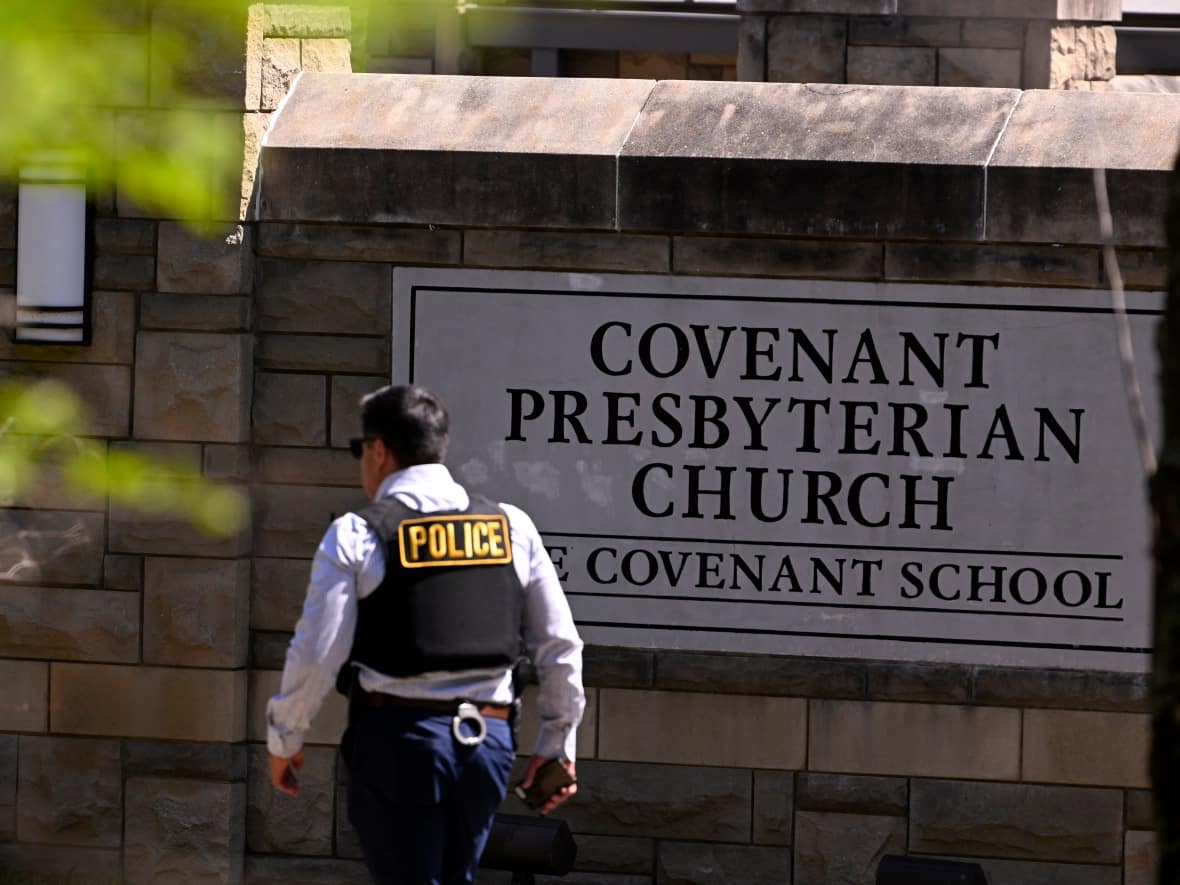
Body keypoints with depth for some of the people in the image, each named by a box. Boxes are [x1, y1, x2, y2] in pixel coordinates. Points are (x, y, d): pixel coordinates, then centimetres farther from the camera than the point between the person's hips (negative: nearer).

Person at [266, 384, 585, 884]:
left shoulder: (356, 537, -4)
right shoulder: (512, 528, 8)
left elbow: (316, 654, -6)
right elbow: (560, 645, 10)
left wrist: (283, 740, 9)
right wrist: (556, 742, 20)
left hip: (398, 735, -4)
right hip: (489, 740, 4)